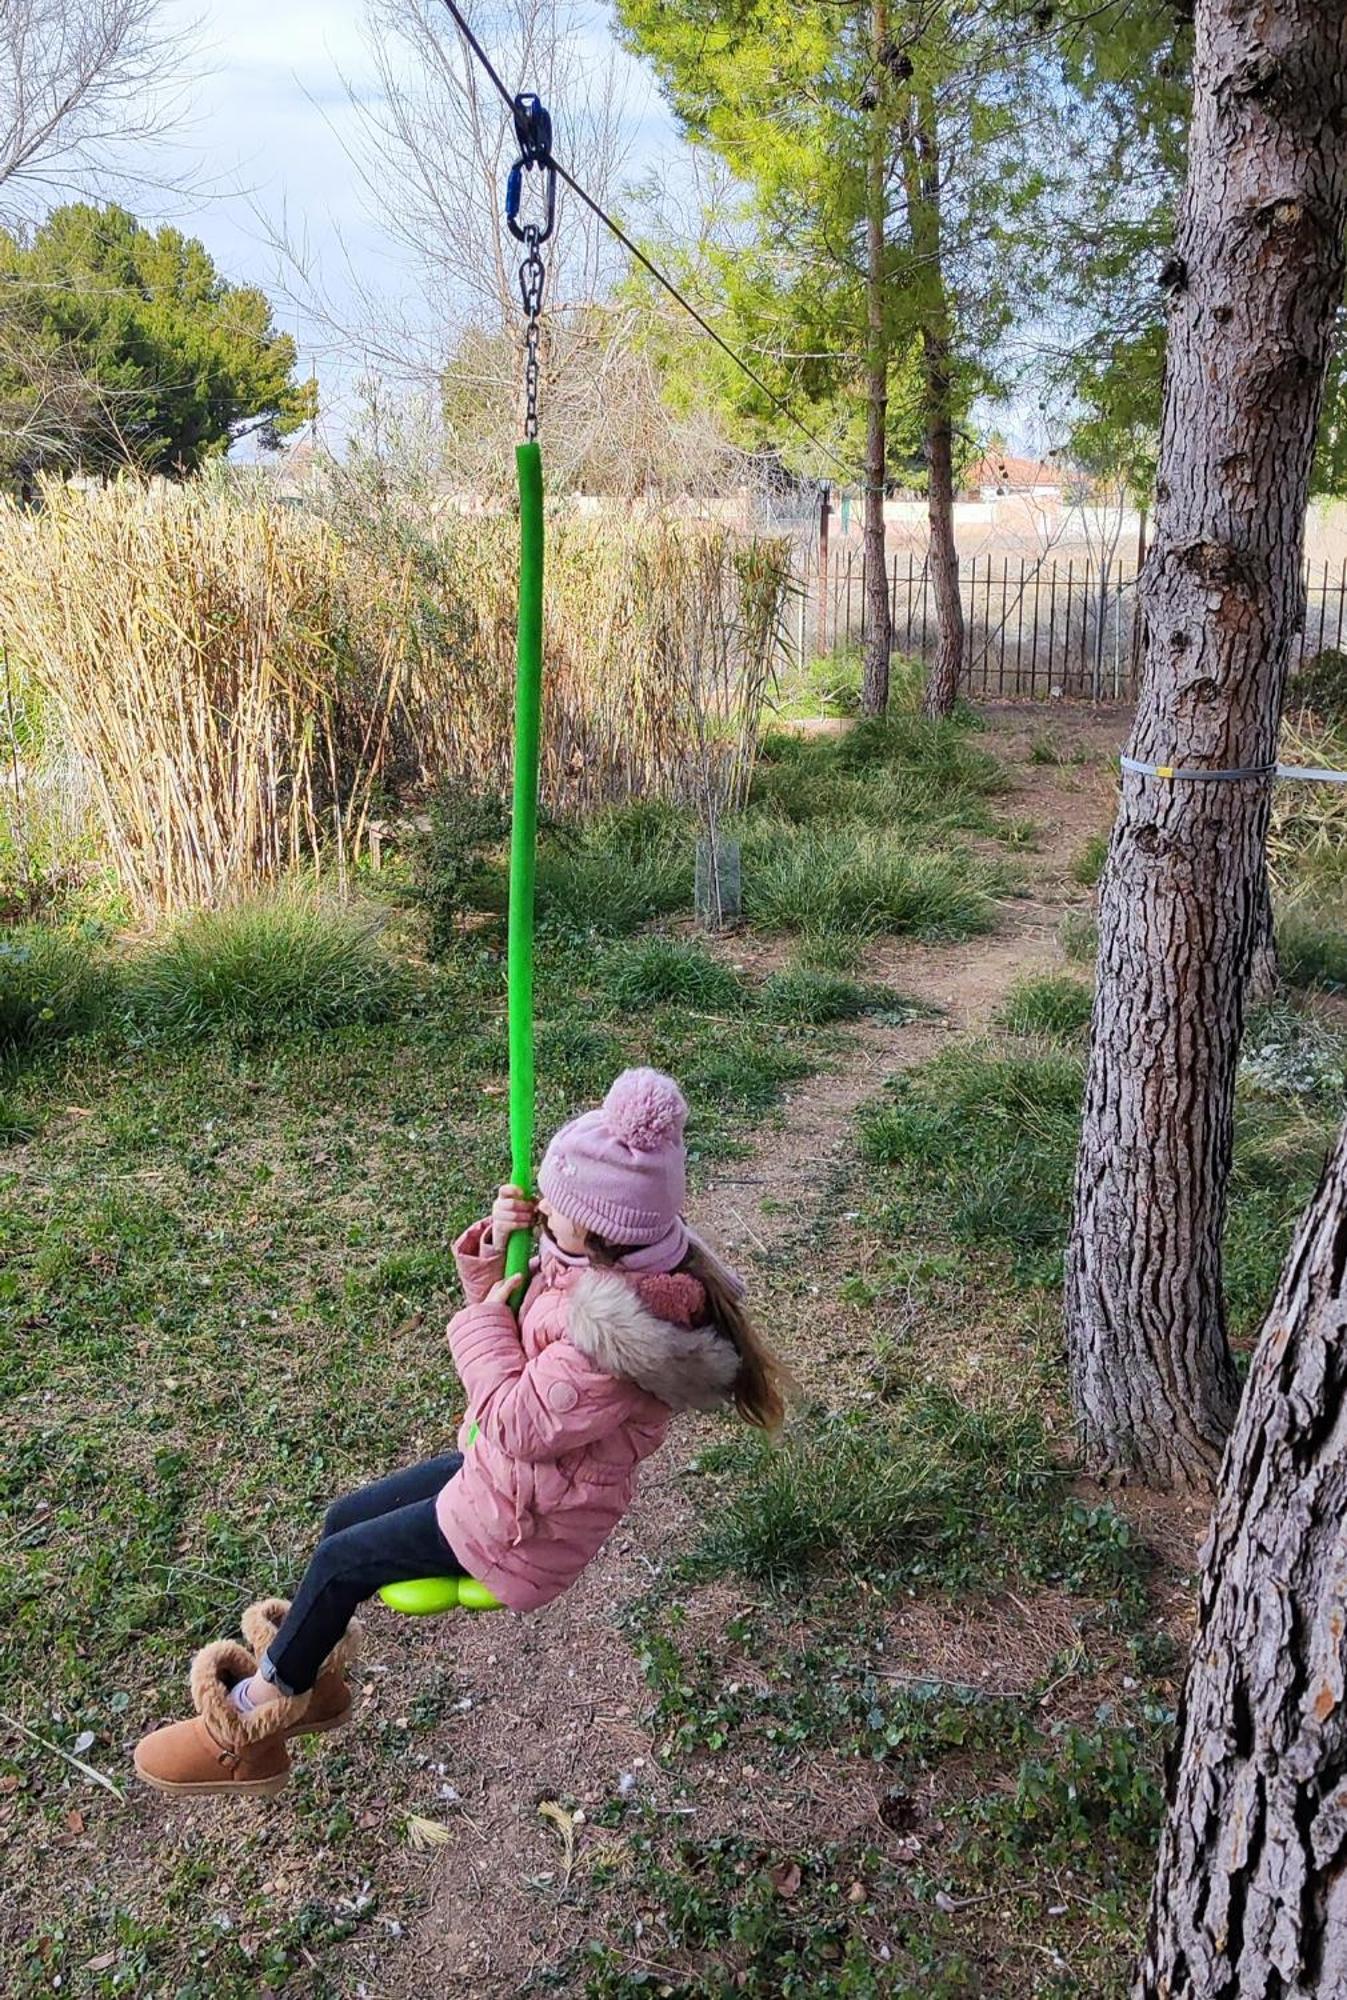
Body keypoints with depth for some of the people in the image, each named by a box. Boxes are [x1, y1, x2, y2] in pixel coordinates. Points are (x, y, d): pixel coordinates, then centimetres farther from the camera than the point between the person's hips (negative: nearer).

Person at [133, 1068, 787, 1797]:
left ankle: (248, 1727, 22)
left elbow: (519, 1421, -32)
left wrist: (486, 1318, -20)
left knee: (342, 1561, 1)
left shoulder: (620, 1331, -36)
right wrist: (496, 1248, -16)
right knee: (346, 1516, 15)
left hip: (526, 1522, -9)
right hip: (504, 1469, 9)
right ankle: (308, 1674, 35)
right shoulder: (618, 1258, -9)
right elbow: (512, 1308, 5)